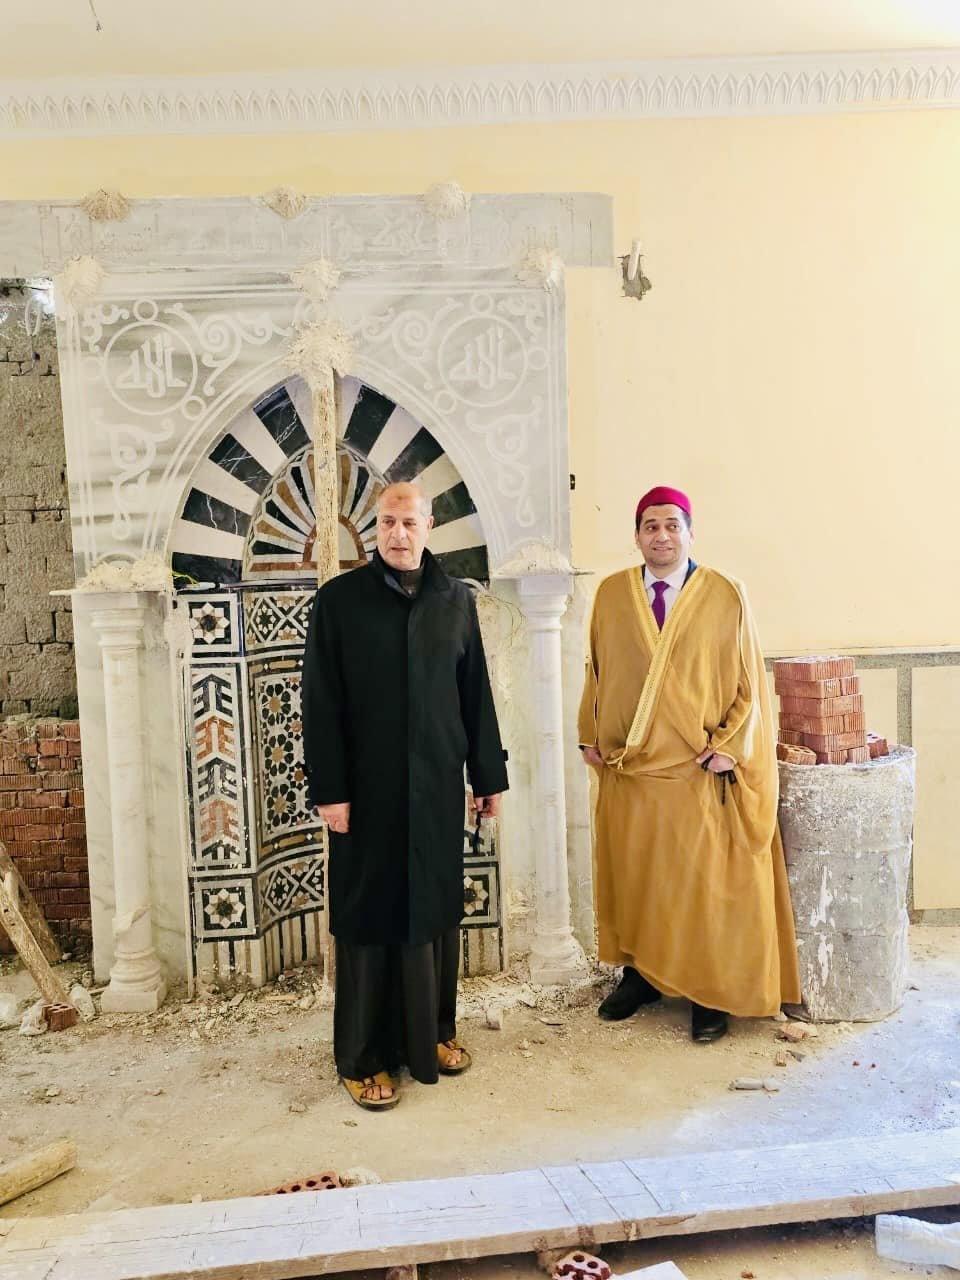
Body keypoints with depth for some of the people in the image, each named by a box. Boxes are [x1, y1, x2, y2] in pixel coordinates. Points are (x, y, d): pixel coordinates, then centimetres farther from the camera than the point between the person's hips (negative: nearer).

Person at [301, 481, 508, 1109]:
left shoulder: (456, 600, 5)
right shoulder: (339, 599, -4)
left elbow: (477, 694, 8)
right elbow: (321, 703, -6)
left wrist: (489, 775, 8)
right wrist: (329, 790, -10)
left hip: (438, 785, 3)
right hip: (367, 788, -3)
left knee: (436, 907, 13)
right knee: (370, 915, 5)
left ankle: (434, 1032, 31)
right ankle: (365, 1056, 18)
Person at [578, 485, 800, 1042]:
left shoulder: (726, 597, -4)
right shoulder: (611, 594, 3)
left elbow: (750, 681, -1)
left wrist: (729, 745, -10)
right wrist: (591, 735, 7)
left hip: (700, 770, -3)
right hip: (628, 767, 3)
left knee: (705, 881, 4)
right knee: (632, 874, 13)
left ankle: (712, 993, 18)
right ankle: (640, 974, 29)